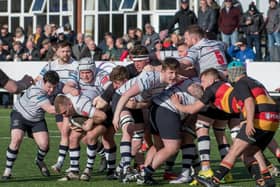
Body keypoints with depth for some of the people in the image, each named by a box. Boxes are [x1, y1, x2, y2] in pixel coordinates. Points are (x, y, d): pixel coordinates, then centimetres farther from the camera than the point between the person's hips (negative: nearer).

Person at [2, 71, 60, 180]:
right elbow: (50, 109, -40)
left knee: (44, 144, -11)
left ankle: (39, 161, 24)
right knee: (16, 139, -26)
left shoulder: (55, 87, -17)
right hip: (20, 114, -5)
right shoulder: (35, 91, -37)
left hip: (37, 119, 5)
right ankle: (8, 170, -14)